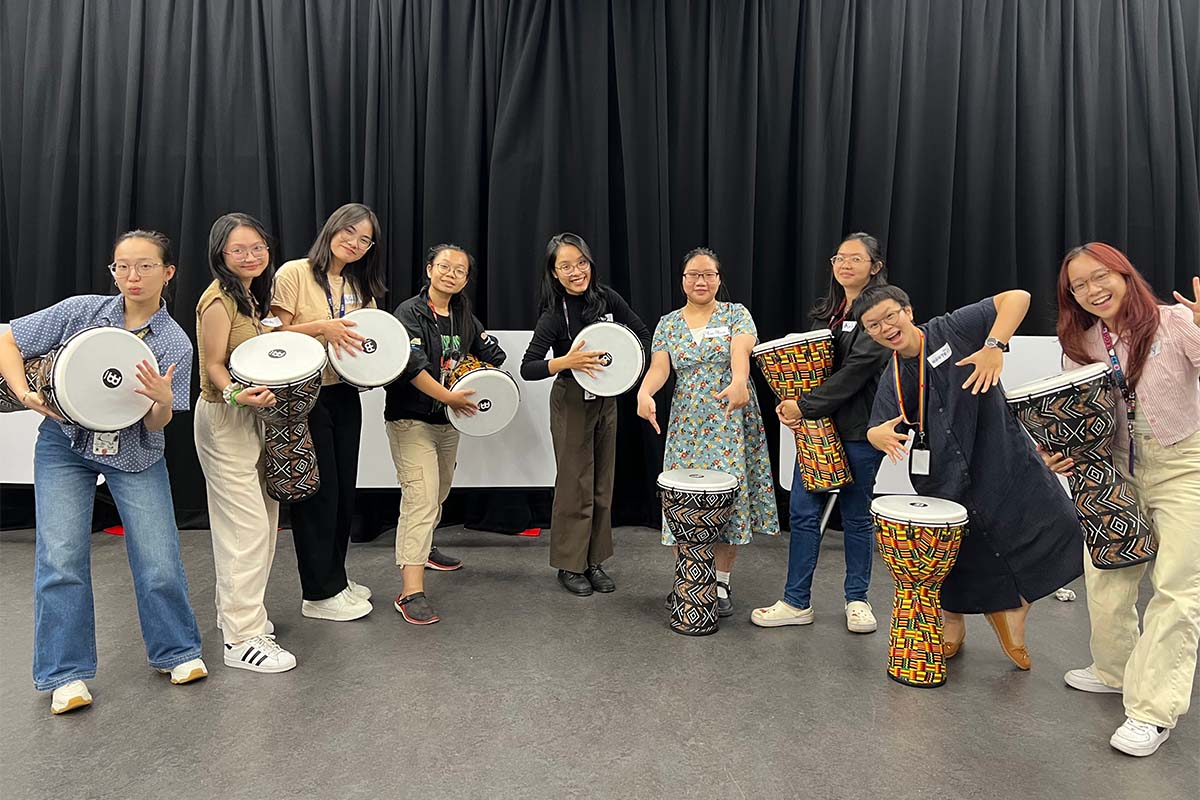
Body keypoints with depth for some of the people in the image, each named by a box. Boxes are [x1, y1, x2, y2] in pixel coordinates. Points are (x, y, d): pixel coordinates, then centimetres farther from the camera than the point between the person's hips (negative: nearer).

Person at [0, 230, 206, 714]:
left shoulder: (174, 344, -11)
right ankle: (66, 674, 11)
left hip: (135, 456, 0)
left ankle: (177, 652, 20)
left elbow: (155, 427, -12)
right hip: (65, 446, 1)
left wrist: (163, 401, -35)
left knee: (159, 565, -4)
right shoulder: (80, 311, -9)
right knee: (61, 561, -5)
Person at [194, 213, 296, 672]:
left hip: (251, 416, 9)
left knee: (261, 520, 14)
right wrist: (236, 393, -33)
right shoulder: (218, 300, -14)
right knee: (247, 527, -9)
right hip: (224, 419, -9)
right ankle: (242, 638, -1)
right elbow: (213, 366, -16)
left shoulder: (251, 296, 13)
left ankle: (236, 610, 30)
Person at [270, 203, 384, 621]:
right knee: (319, 492, -1)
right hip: (305, 397, -7)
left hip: (345, 396, 7)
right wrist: (321, 327, -23)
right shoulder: (294, 273, -8)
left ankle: (334, 576, 28)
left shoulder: (360, 287, 12)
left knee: (343, 489, 12)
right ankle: (320, 593, 12)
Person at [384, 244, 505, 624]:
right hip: (411, 419, -8)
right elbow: (411, 365, -24)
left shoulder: (464, 317, 10)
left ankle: (421, 548, 47)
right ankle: (411, 592, -18)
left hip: (448, 421, 8)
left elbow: (493, 354, 18)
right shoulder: (410, 312, -11)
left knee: (439, 490, 22)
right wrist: (448, 396, -25)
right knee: (421, 496, -17)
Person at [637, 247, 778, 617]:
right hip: (687, 426, 2)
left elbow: (741, 352, -18)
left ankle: (722, 584, 13)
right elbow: (659, 367, -4)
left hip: (731, 423, -2)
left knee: (729, 496, -2)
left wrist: (739, 381, -40)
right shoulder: (668, 323, 9)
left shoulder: (736, 314, 1)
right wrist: (644, 392, -27)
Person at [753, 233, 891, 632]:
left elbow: (857, 370, -18)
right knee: (803, 510, 4)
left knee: (856, 515, 8)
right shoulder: (824, 311, 13)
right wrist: (789, 403, -4)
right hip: (816, 422, 6)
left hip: (859, 428, -6)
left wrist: (804, 406, -18)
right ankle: (797, 602, 14)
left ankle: (857, 599, 26)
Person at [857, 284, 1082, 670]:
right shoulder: (891, 380, 6)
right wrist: (879, 435, -17)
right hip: (944, 479, 3)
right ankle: (952, 627, 38)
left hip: (1000, 460, -3)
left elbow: (1017, 297, -11)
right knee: (951, 559, 9)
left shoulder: (951, 330, -6)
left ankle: (1010, 613, 11)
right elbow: (878, 430, 8)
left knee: (1051, 531, -13)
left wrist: (994, 346, -25)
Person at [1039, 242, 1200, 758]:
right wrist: (1058, 454, -10)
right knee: (1105, 575, 9)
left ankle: (1155, 710, 5)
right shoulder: (1080, 345, 0)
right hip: (1117, 471, 5)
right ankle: (1115, 671, 33)